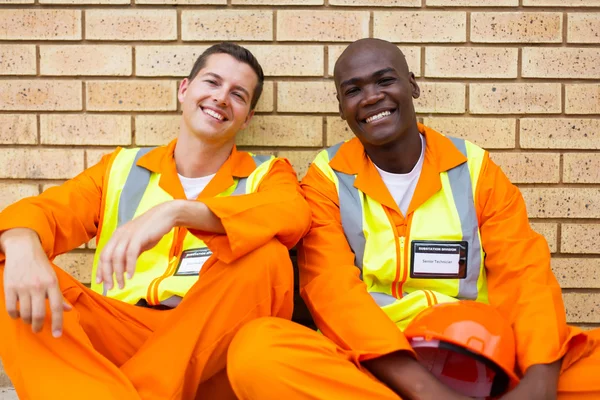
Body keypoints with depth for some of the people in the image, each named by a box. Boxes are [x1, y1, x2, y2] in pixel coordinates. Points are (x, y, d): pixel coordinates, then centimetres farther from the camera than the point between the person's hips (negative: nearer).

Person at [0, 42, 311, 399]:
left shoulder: (266, 174, 7)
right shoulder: (121, 168, 14)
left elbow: (293, 215, -17)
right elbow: (50, 210, -1)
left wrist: (177, 211, -31)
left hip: (218, 342, -1)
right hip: (121, 334, 2)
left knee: (266, 253, -27)